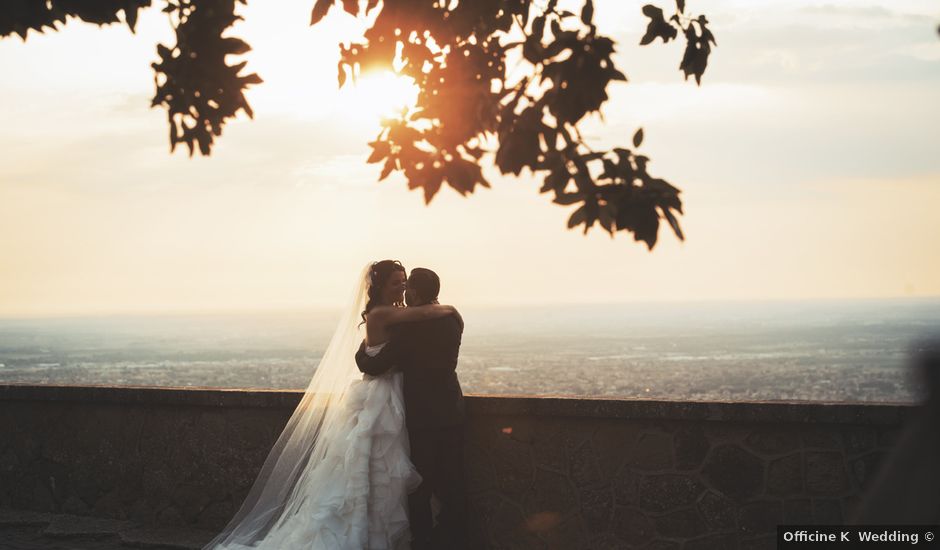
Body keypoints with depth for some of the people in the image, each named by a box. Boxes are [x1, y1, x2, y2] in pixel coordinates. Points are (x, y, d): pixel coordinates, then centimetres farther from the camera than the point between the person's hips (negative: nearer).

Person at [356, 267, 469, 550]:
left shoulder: (406, 327, -18)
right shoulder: (452, 320, 1)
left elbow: (372, 366, -15)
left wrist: (363, 349, 5)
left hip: (420, 415, -6)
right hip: (451, 412, 6)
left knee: (420, 486, 5)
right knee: (451, 483, 12)